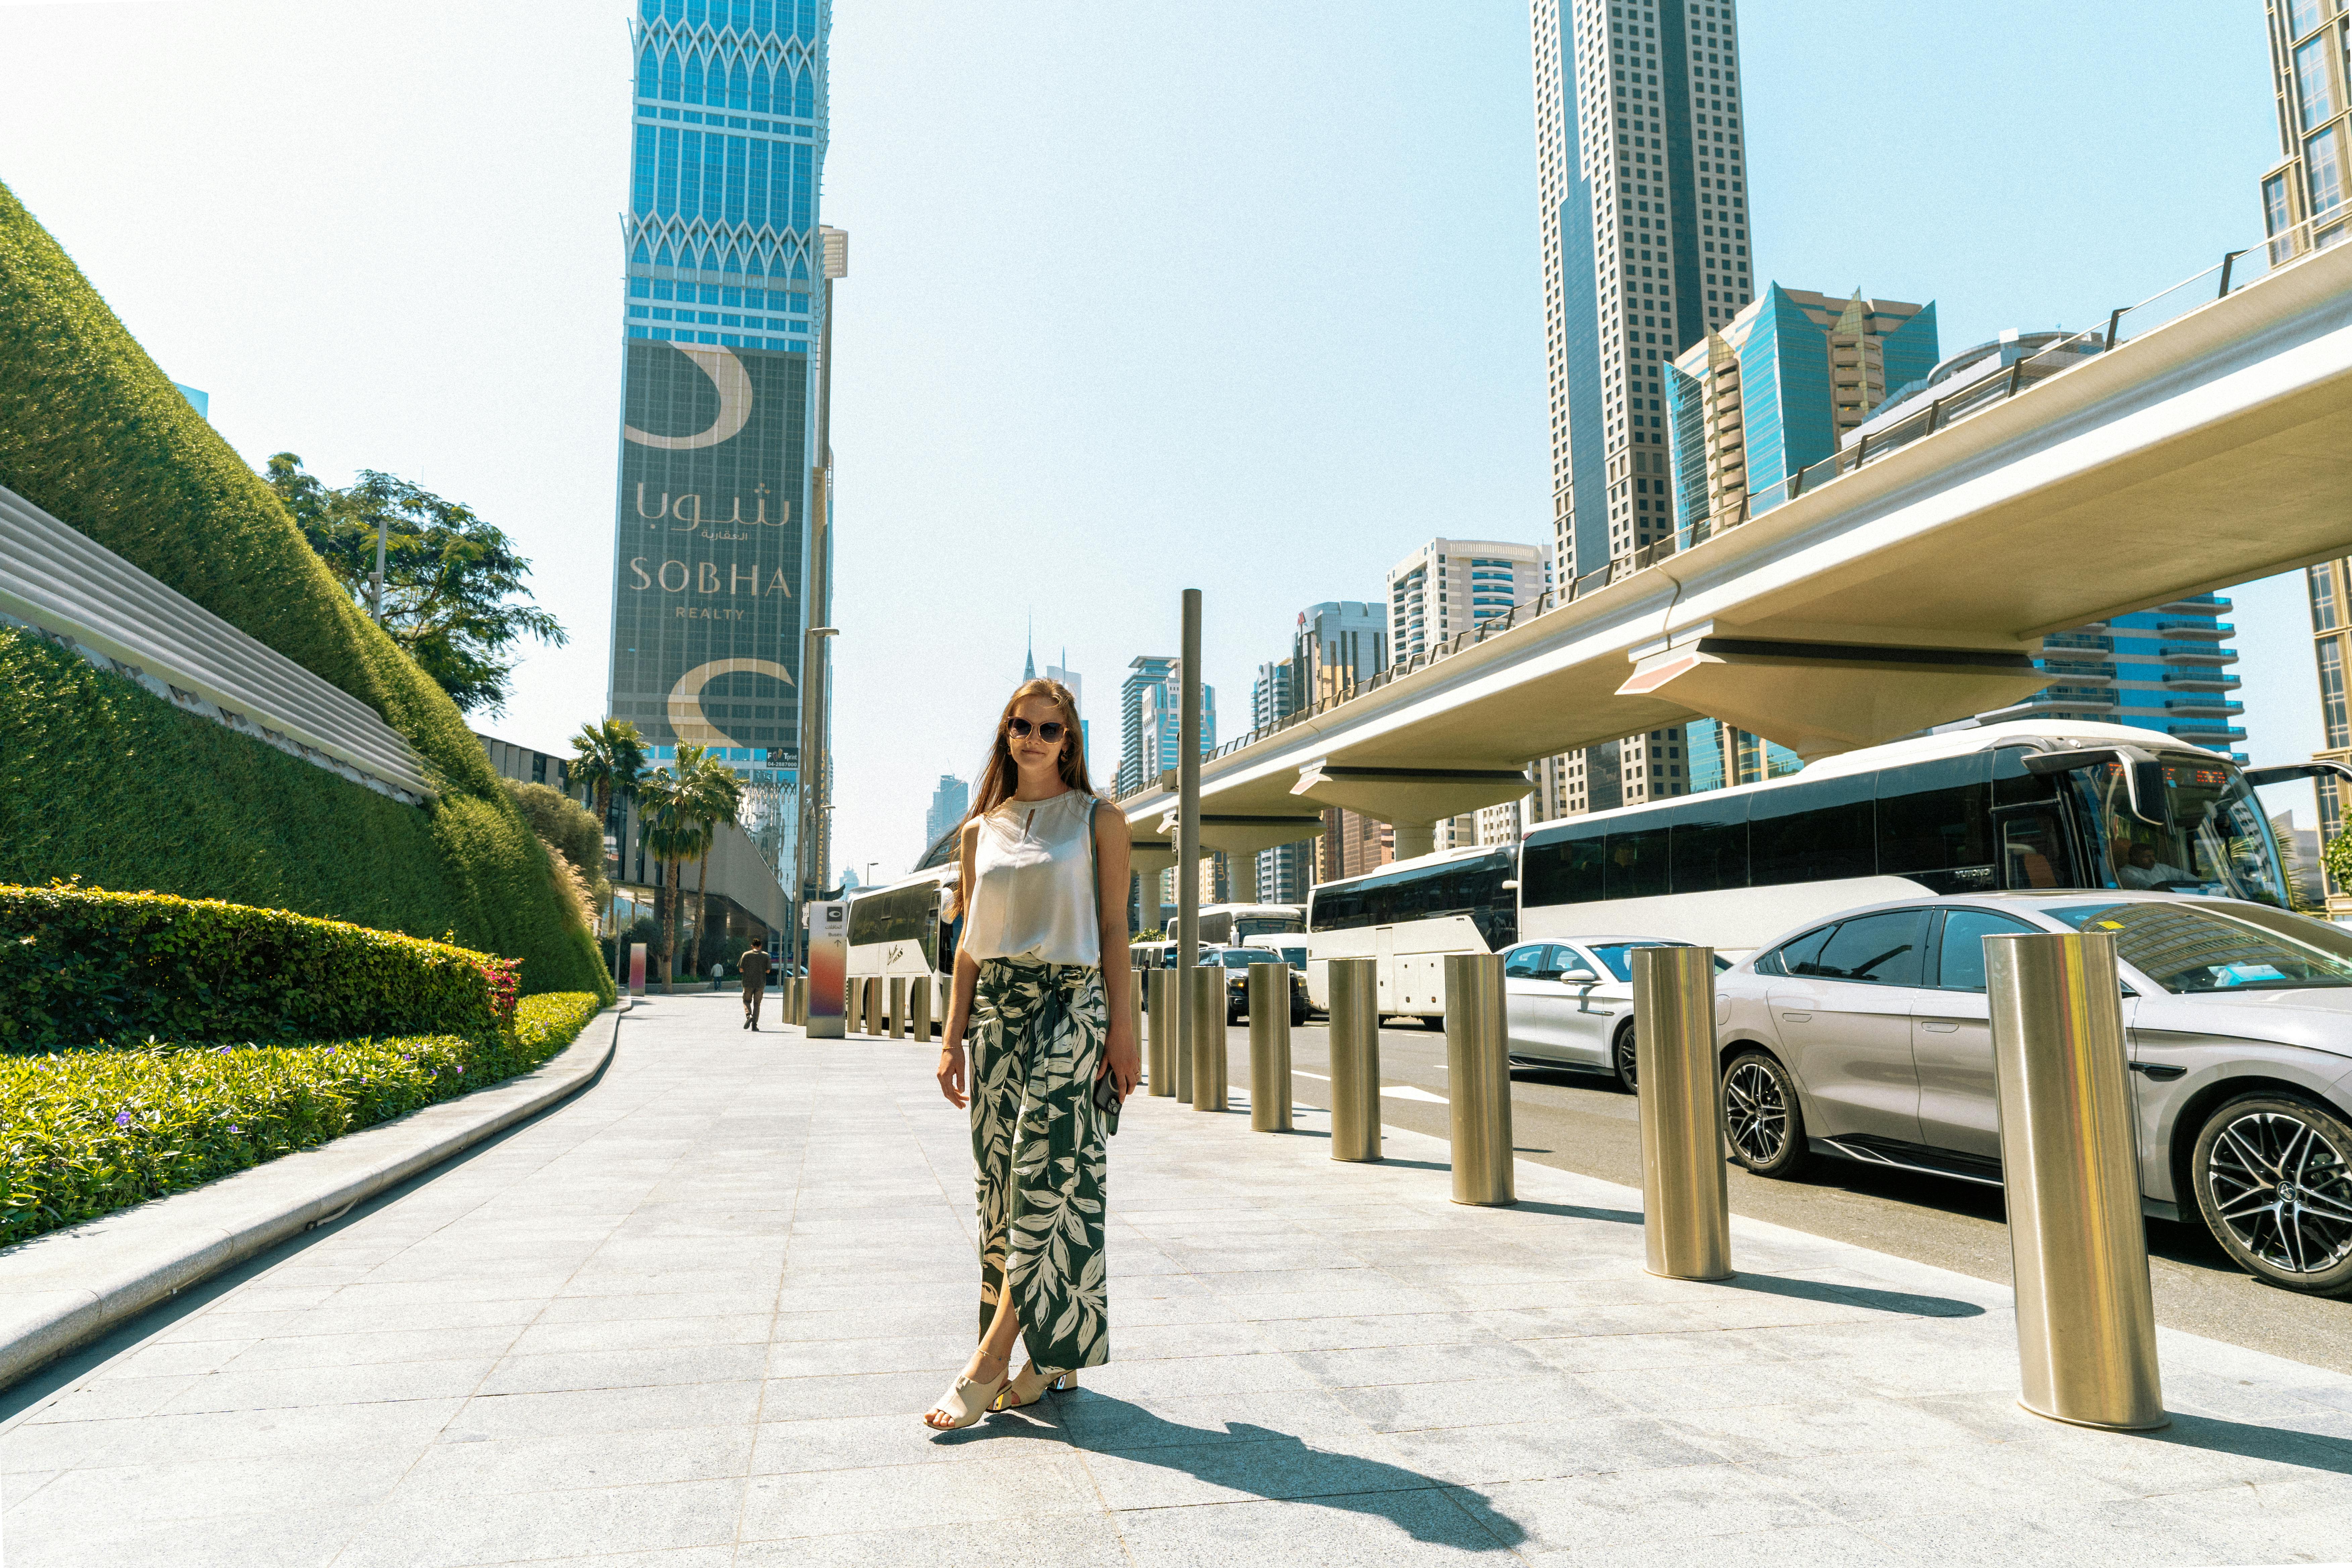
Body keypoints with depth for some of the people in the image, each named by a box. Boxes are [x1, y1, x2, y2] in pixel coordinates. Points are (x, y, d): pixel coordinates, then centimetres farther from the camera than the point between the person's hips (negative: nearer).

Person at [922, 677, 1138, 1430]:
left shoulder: (1099, 821, 3)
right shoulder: (980, 831, 13)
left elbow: (1114, 929, 0)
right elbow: (969, 942, 13)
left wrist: (1122, 1029, -7)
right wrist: (951, 1037, 8)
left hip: (1071, 1002, -4)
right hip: (997, 1007, 4)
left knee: (1046, 1179, -10)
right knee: (1003, 1182, 4)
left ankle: (988, 1365, -5)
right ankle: (1050, 1356, 15)